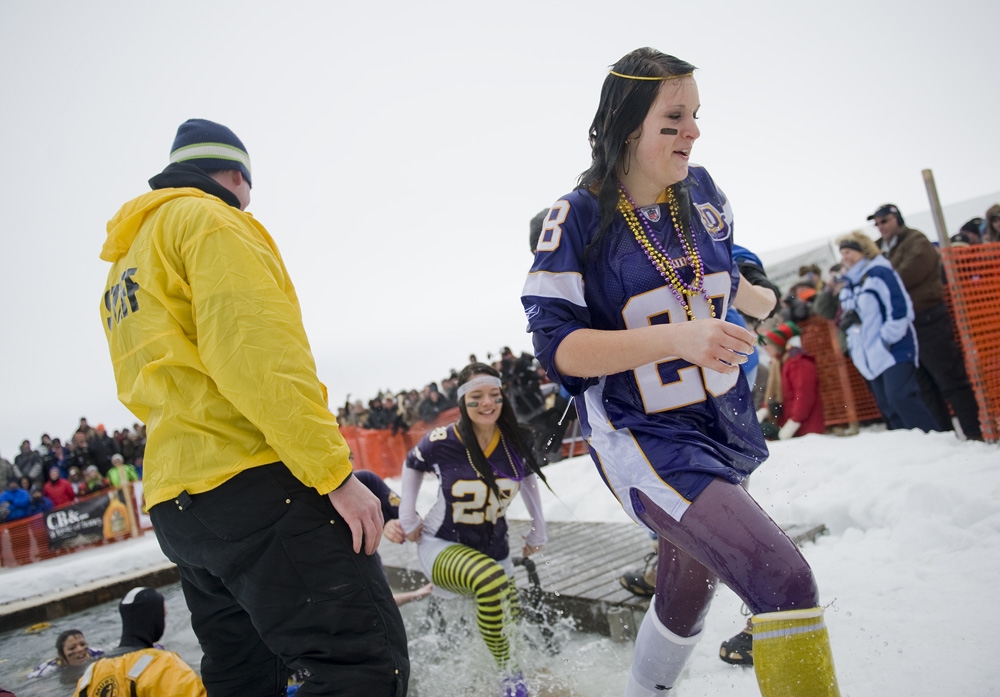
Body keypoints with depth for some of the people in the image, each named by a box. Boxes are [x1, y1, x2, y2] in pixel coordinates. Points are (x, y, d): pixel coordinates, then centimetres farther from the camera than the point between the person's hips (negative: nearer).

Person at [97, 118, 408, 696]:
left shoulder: (124, 269, 25)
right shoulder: (210, 220, -3)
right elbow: (253, 350, -17)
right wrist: (336, 472, -18)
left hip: (175, 506, 10)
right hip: (251, 482, -10)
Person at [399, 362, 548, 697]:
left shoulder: (516, 443, -11)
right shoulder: (441, 442, -18)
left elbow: (529, 479, 10)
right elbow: (412, 465, 3)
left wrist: (538, 533, 12)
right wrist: (408, 518, 1)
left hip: (493, 547, 5)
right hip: (442, 545, -4)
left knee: (507, 618, 11)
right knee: (491, 579, -35)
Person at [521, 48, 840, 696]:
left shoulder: (702, 192, 3)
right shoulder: (578, 218, -14)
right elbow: (557, 345, -18)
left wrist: (753, 298, 37)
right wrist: (677, 336, -27)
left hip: (723, 428, 7)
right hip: (641, 438, -7)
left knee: (687, 597, 23)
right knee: (785, 580, -21)